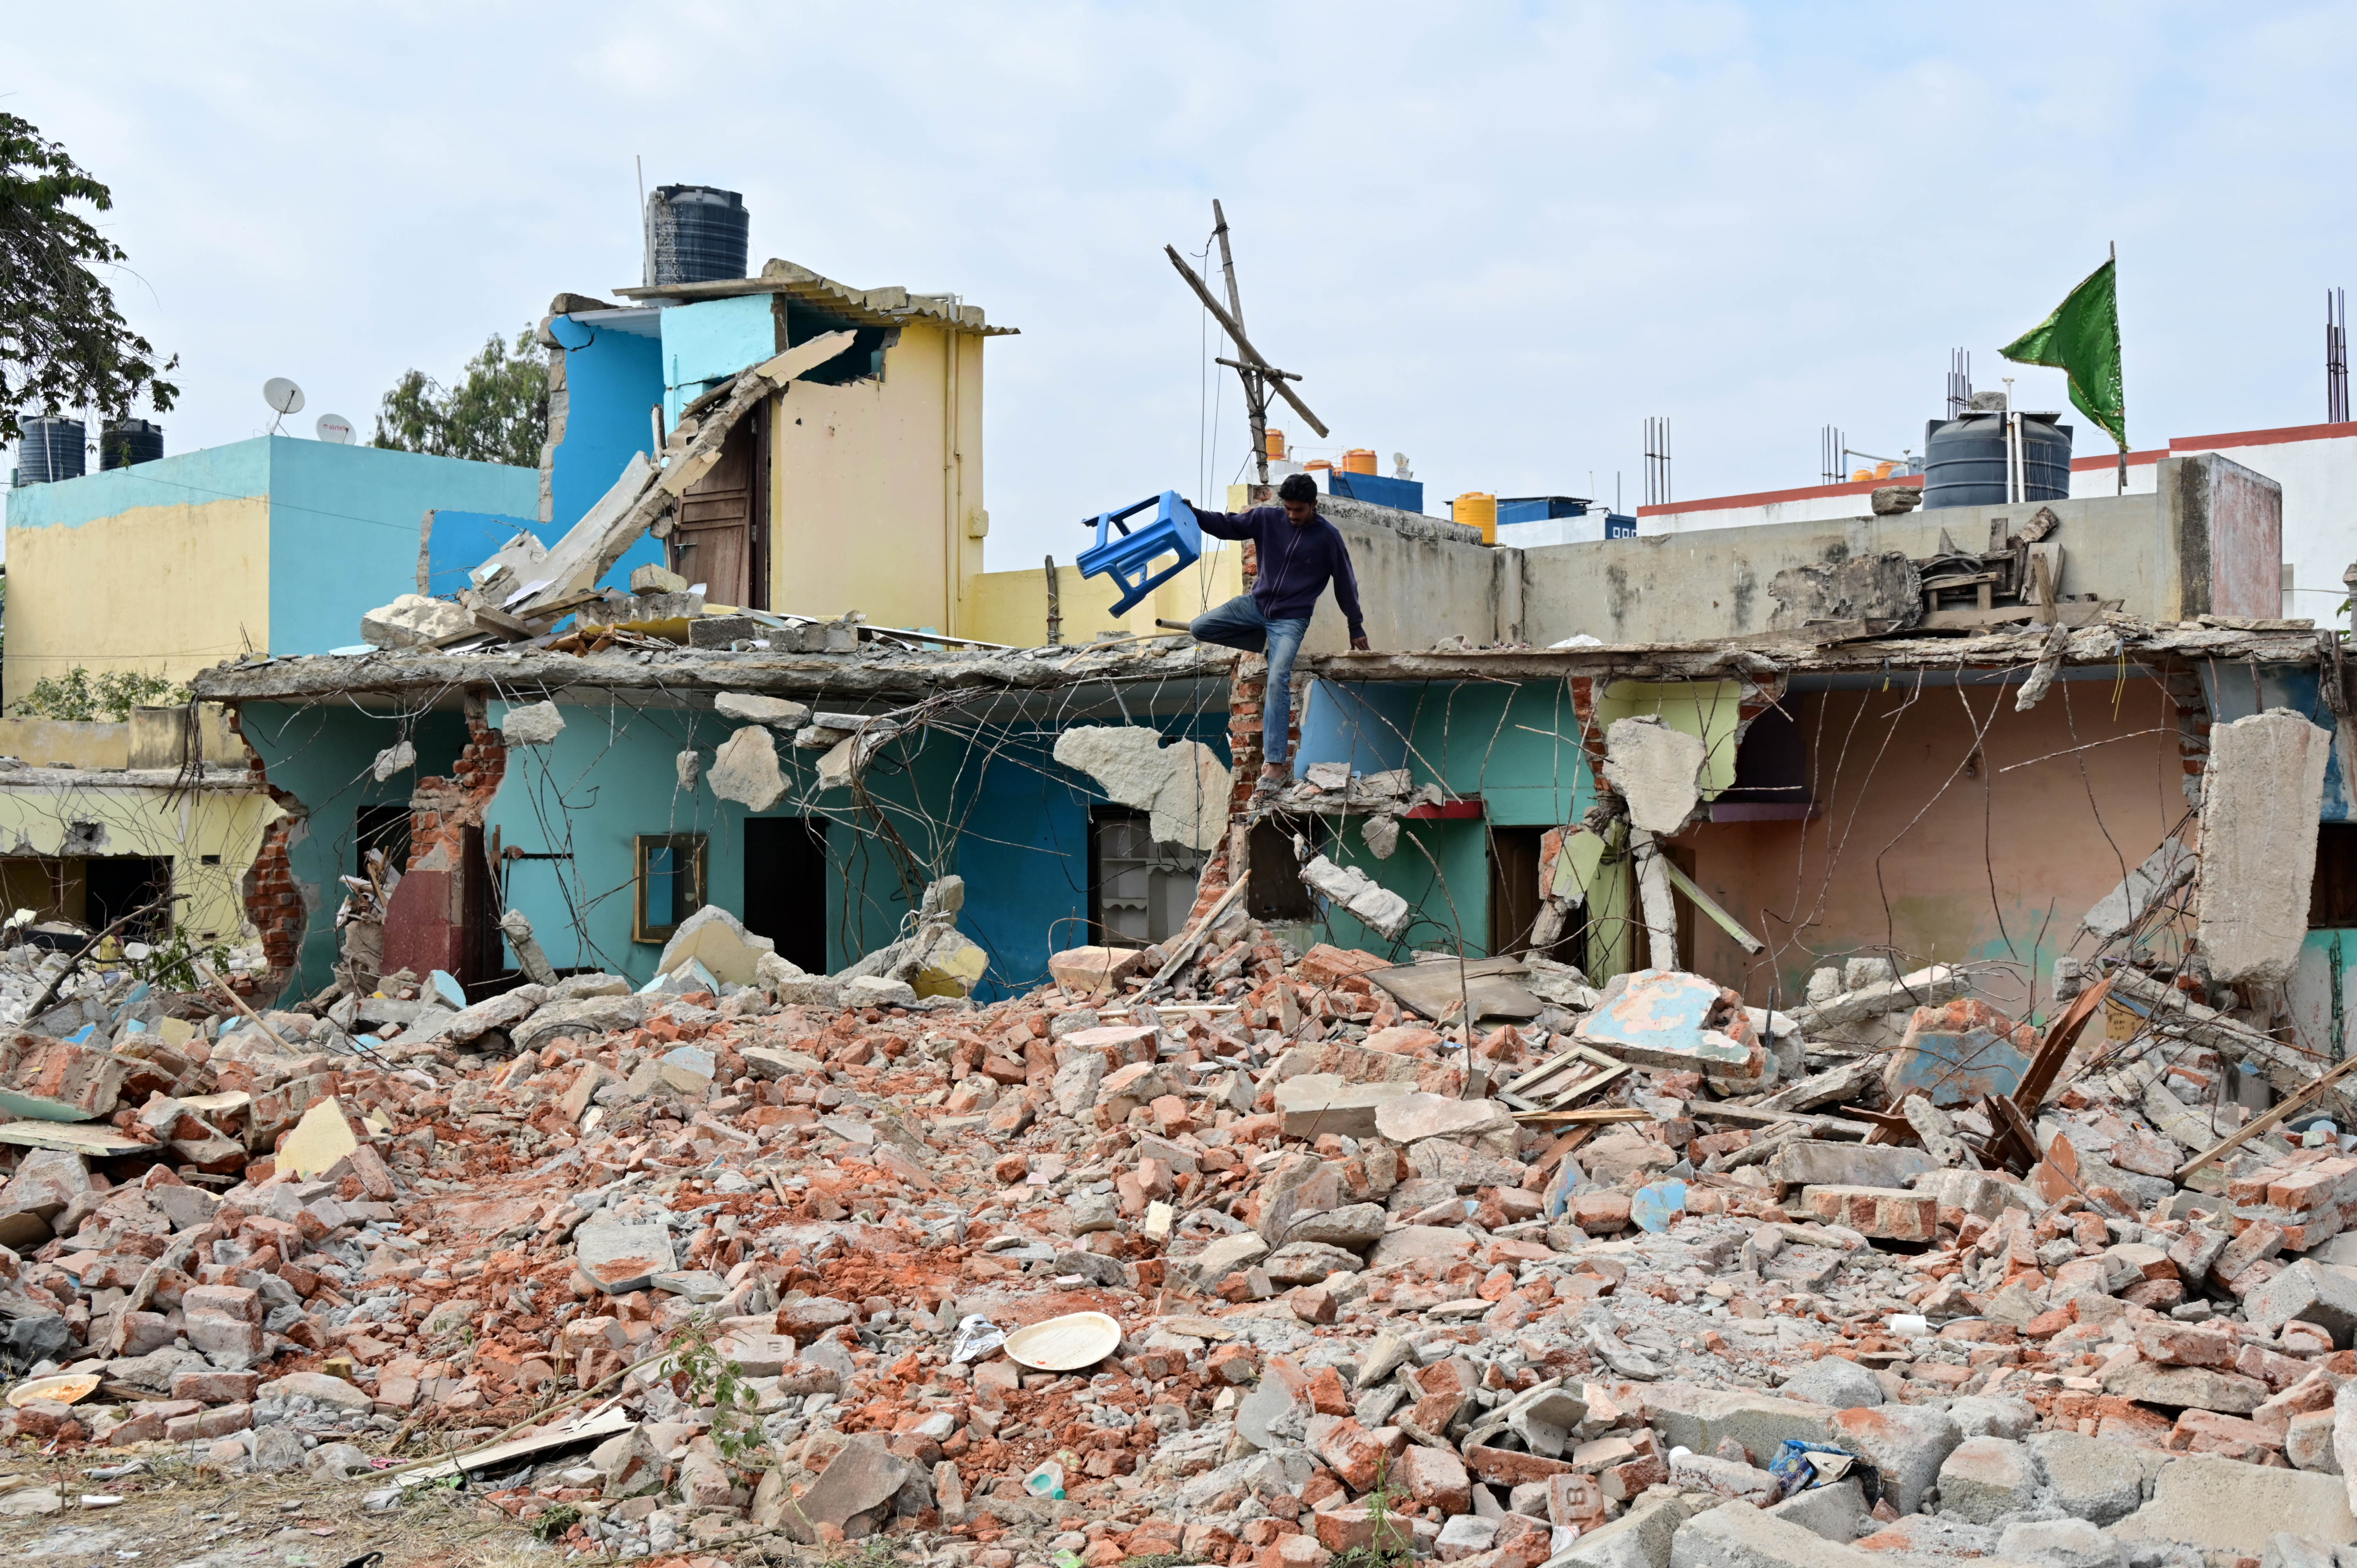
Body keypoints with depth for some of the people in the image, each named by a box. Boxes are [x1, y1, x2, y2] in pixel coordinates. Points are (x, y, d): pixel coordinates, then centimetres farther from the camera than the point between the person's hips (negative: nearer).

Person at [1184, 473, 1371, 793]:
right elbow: (1227, 525, 0)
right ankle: (1267, 643, 9)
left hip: (1291, 619, -5)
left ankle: (1276, 764, -22)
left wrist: (1356, 628, 5)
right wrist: (1194, 514, -17)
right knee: (1200, 629, -5)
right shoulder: (1268, 518, -4)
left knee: (1278, 680, -22)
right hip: (1255, 604, 5)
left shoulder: (1328, 537, -11)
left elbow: (1346, 584, -2)